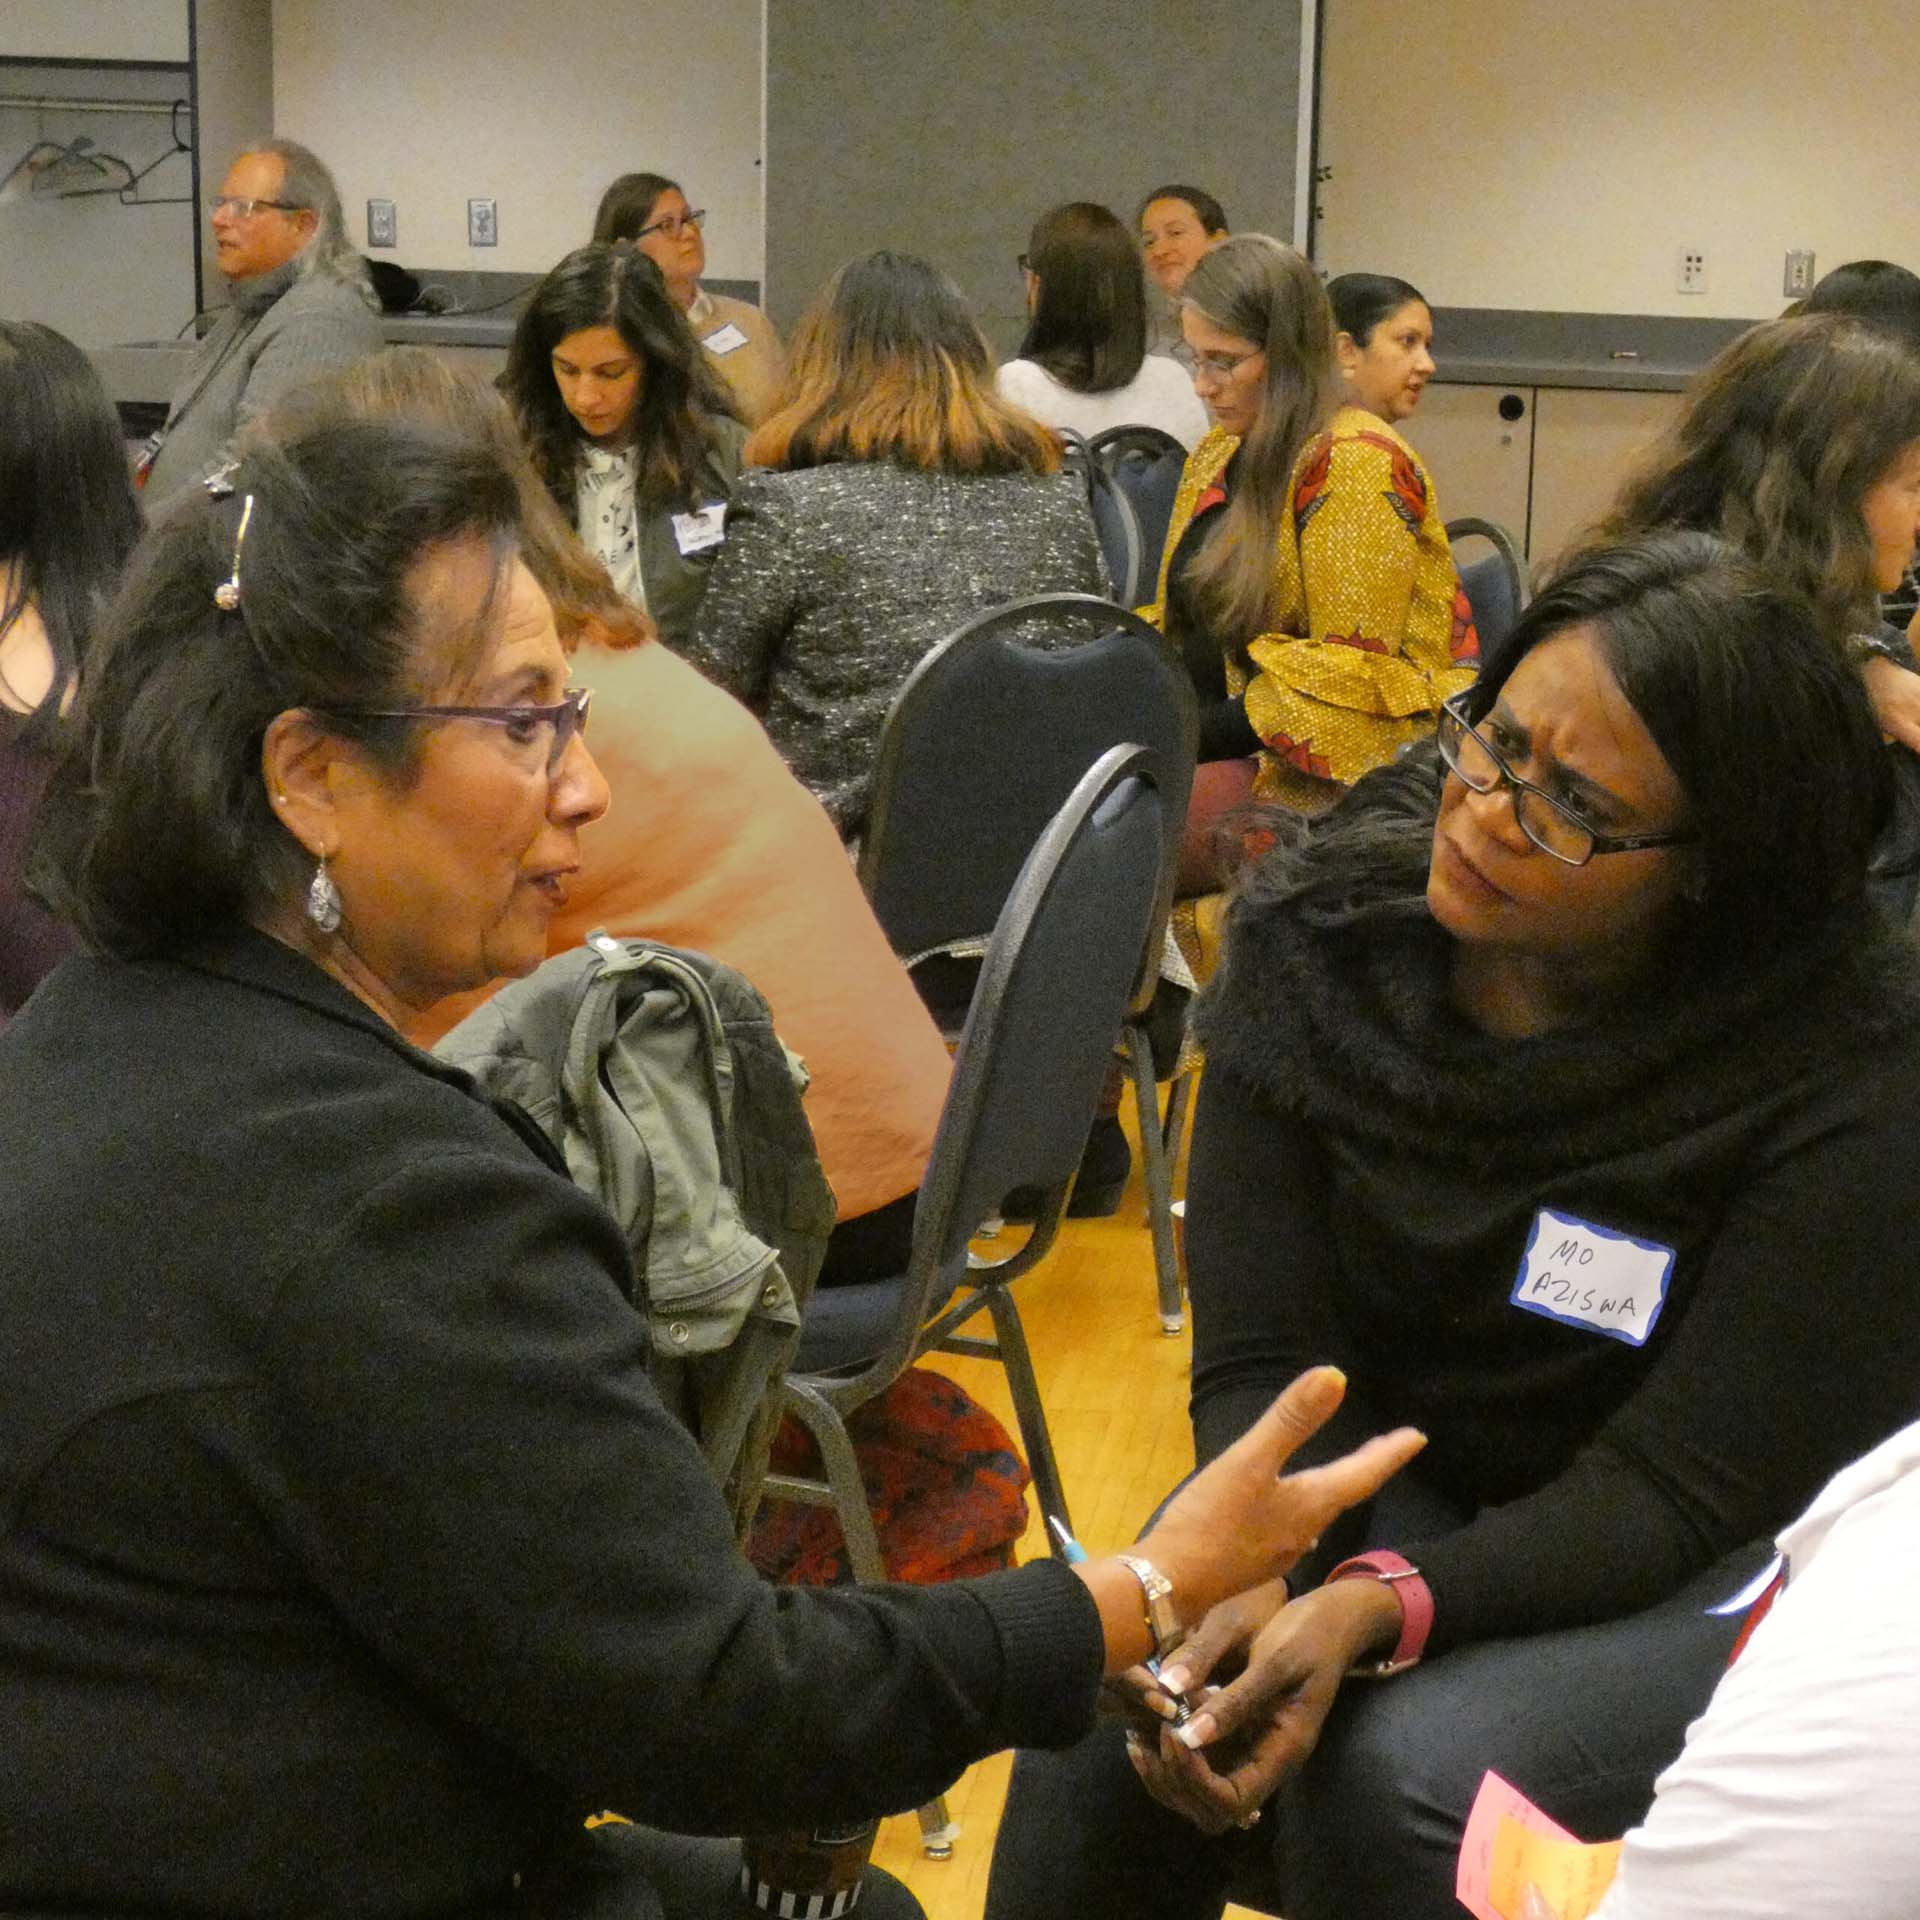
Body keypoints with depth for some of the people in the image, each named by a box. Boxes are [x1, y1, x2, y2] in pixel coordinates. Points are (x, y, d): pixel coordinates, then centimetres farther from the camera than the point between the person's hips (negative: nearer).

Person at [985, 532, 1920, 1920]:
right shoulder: (1326, 933, -9)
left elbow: (1675, 1491, -21)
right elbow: (1260, 1360, -10)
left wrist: (1380, 1608, -37)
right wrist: (1258, 1585, -31)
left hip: (1723, 1570, -3)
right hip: (1387, 1479, 3)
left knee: (1399, 1771, -31)